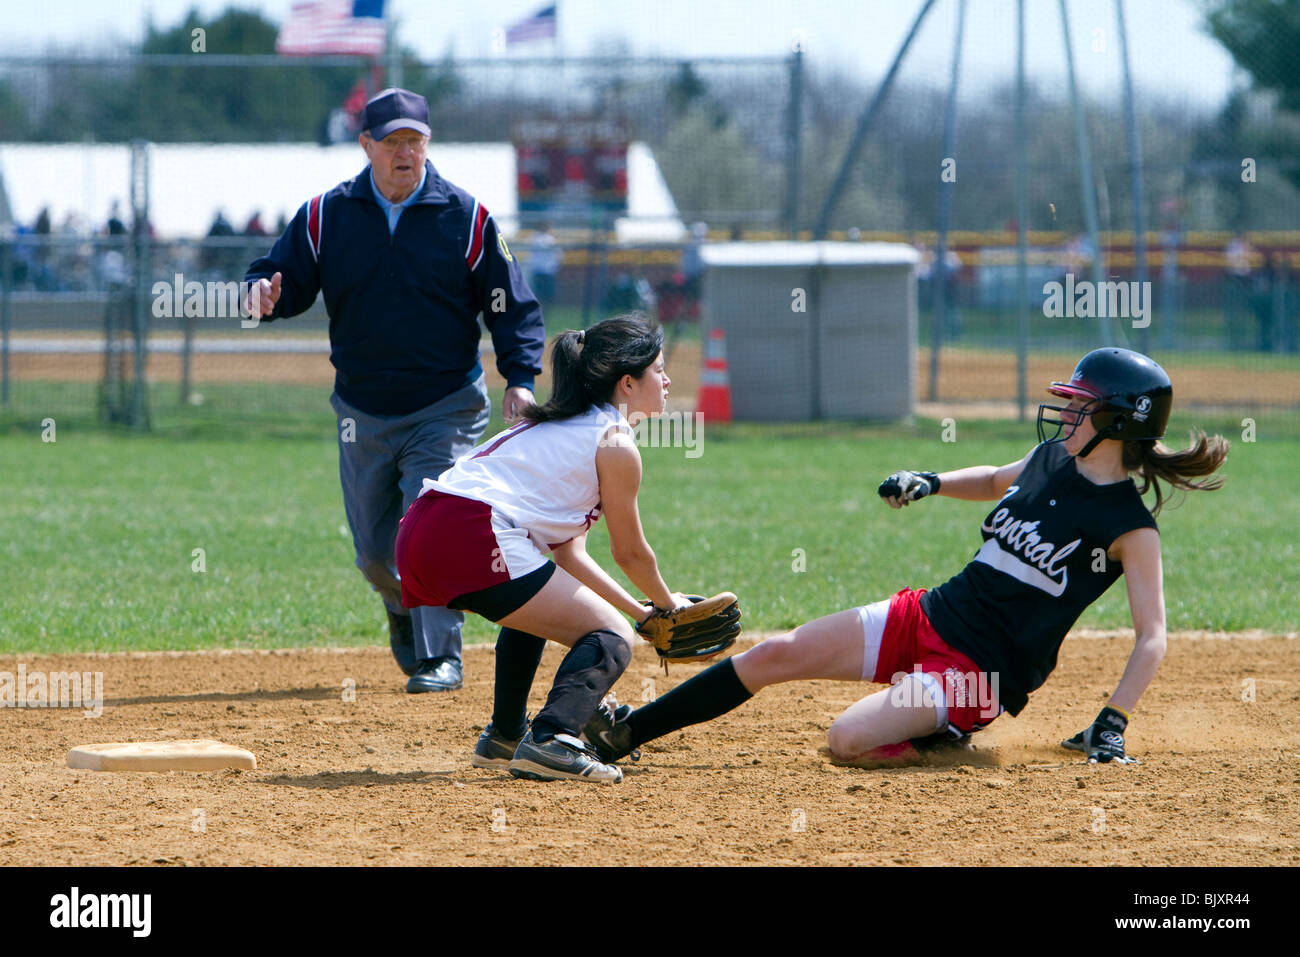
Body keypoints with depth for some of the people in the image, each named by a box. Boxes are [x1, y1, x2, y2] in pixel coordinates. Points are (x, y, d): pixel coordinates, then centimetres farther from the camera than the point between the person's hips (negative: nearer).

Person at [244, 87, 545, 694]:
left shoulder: (466, 217, -4)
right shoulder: (325, 216, 0)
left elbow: (512, 306, -1)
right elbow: (285, 278, 3)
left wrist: (520, 378, -14)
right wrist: (265, 295, -22)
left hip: (445, 410, -3)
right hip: (363, 413, 3)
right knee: (375, 549, 9)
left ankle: (440, 657, -9)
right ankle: (407, 615, 40)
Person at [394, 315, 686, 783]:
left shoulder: (553, 426, 30)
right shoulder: (615, 444, 3)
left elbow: (569, 556, 30)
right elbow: (630, 553, 12)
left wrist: (641, 612, 34)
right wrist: (667, 606, 31)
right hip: (474, 537, -10)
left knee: (533, 606, 37)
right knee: (612, 639, -4)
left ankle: (503, 738, 39)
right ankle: (551, 741, -25)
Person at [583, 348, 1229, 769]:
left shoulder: (1129, 528, -15)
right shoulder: (1050, 459, 7)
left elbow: (1152, 635, -18)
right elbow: (997, 481, 29)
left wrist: (1111, 724, -30)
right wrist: (932, 483, 11)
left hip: (983, 674, -7)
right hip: (928, 619, 7)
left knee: (849, 741, -27)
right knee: (777, 655, -4)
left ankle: (944, 737, 2)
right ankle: (625, 733, 4)